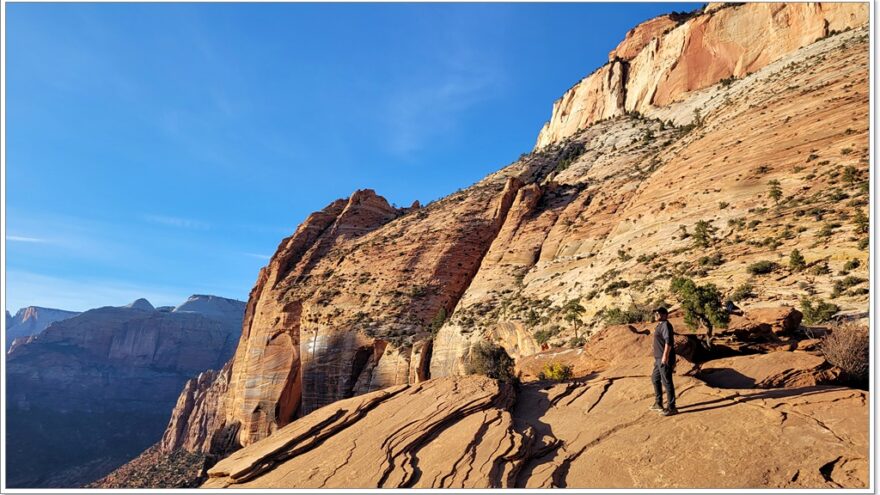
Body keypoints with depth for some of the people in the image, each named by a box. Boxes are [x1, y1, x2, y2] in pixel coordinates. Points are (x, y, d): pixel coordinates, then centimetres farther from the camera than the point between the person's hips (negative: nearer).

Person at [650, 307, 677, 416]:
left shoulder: (665, 325, -15)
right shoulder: (660, 325, 17)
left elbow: (668, 341, -25)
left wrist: (665, 356, -27)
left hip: (665, 359, -11)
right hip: (659, 359, 11)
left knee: (666, 382, -6)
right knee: (655, 379, 19)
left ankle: (671, 408, 2)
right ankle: (658, 403, 29)